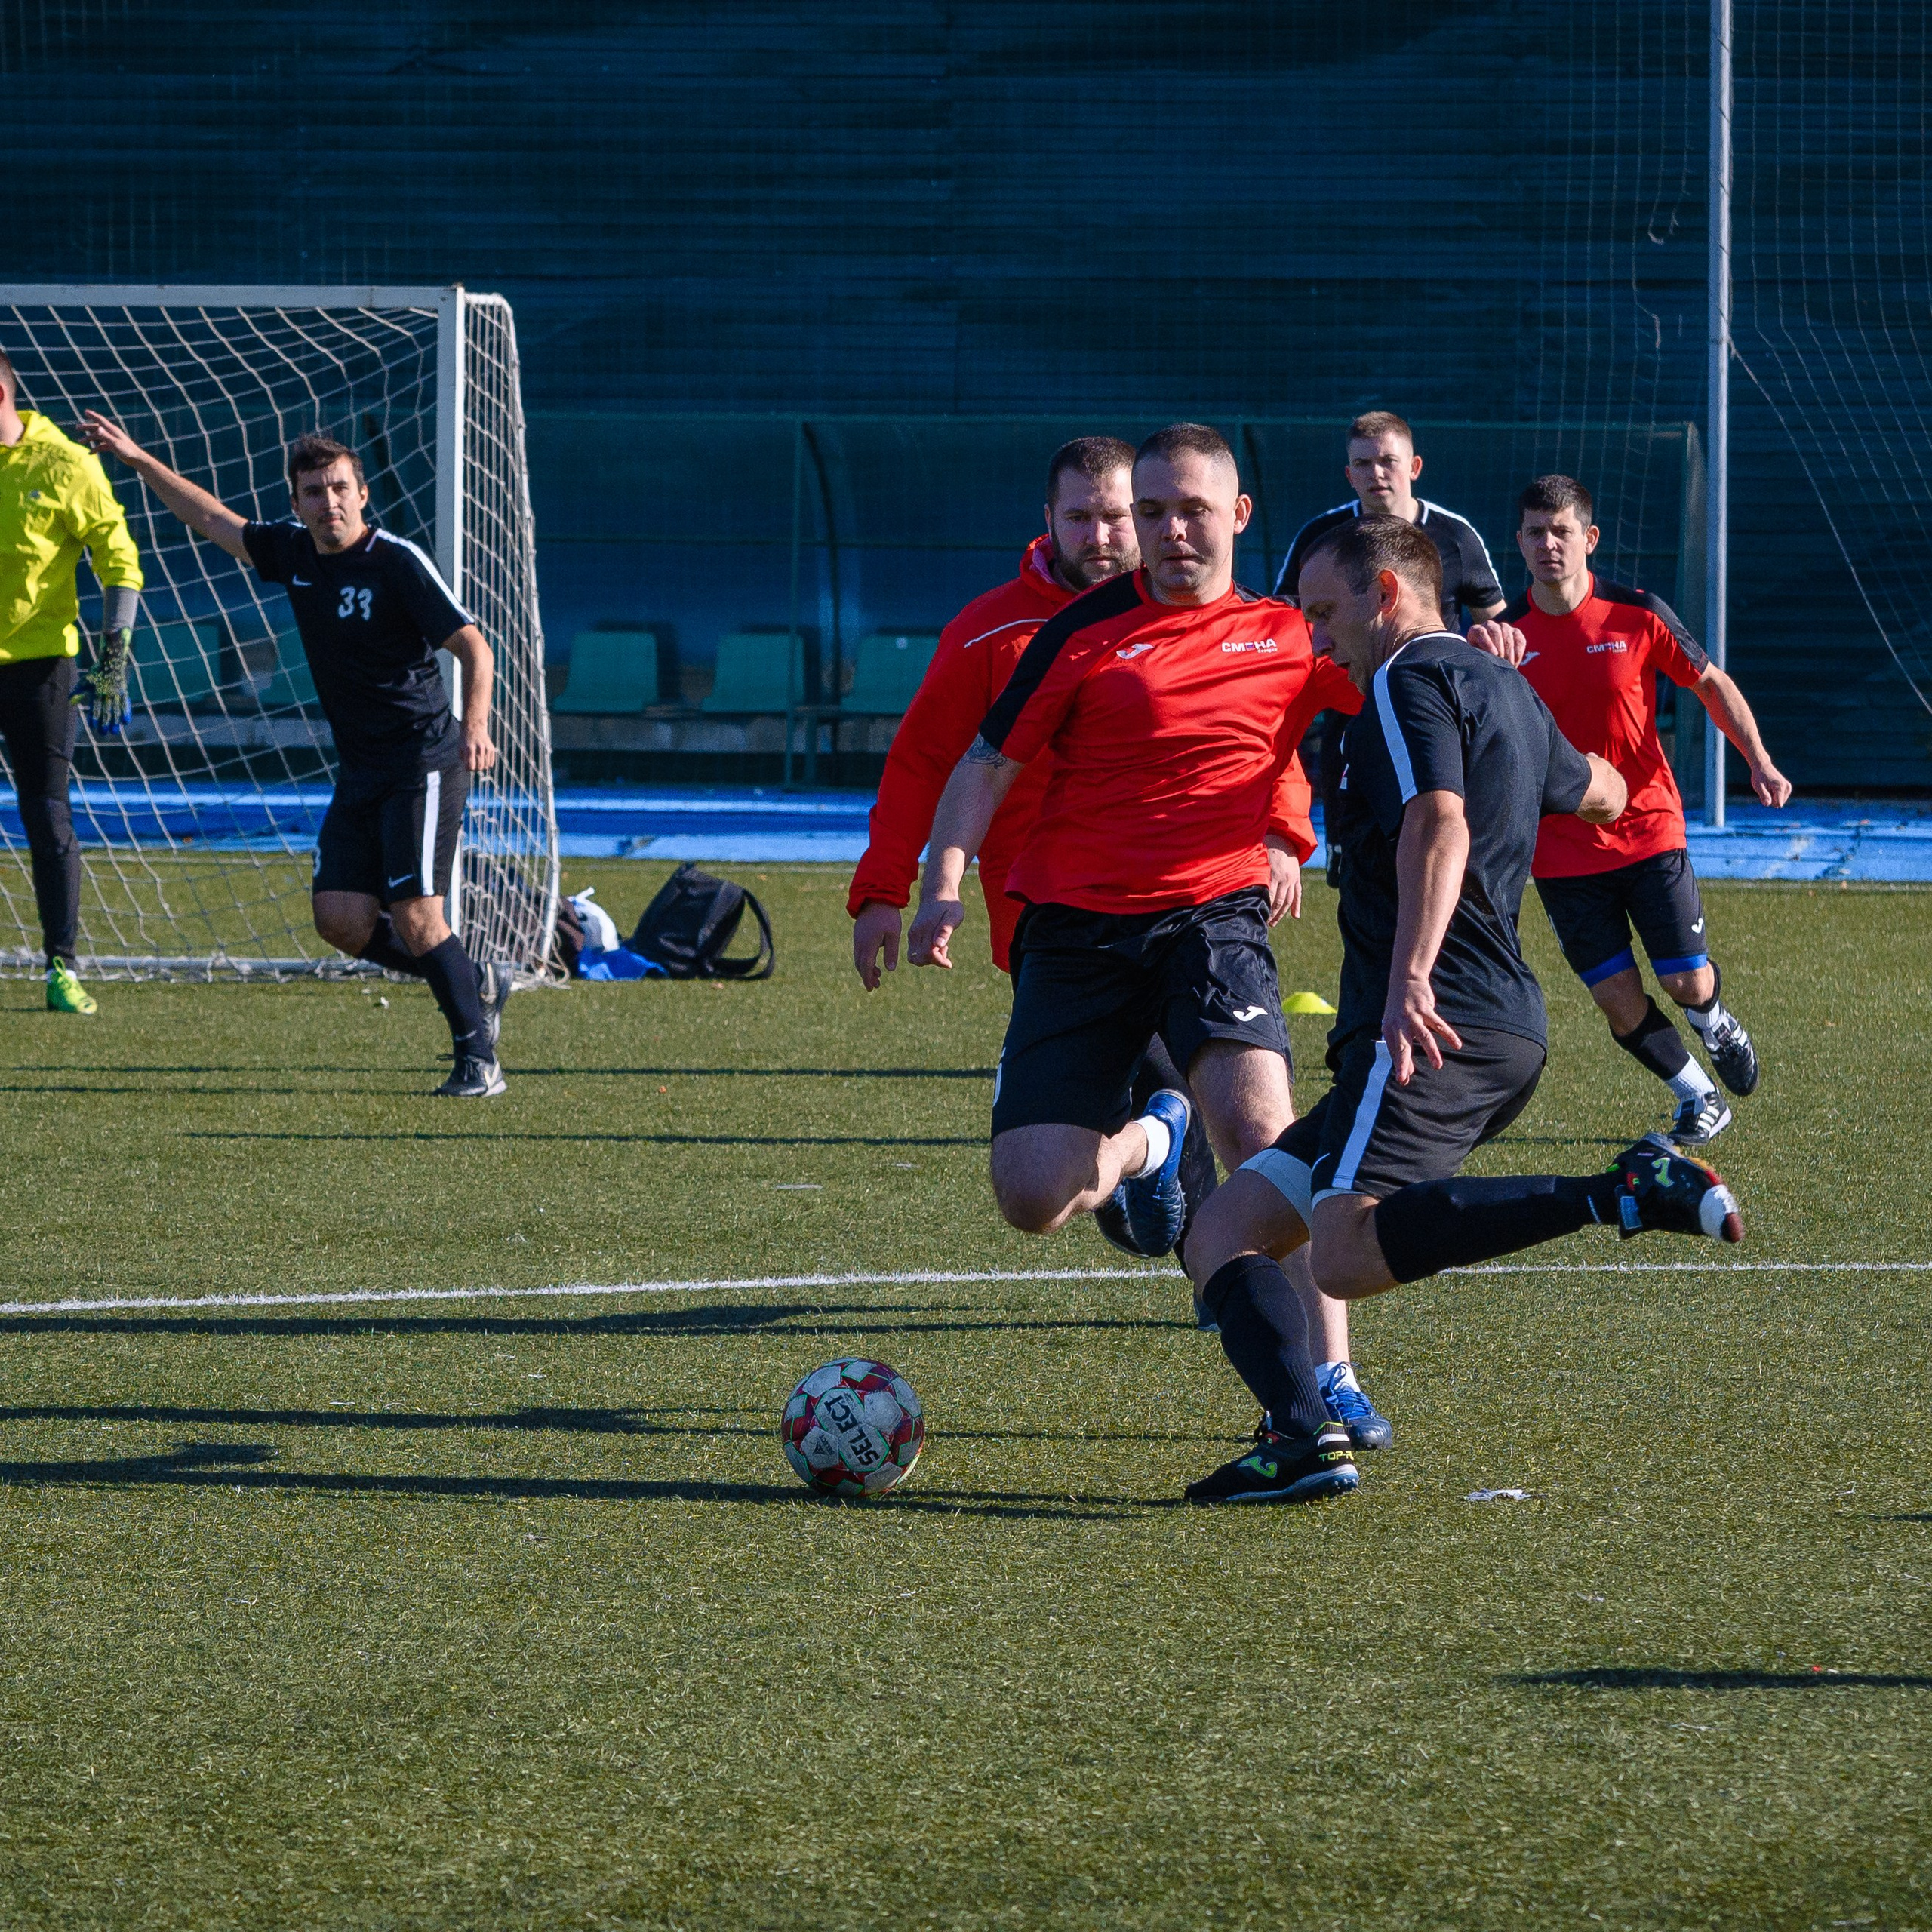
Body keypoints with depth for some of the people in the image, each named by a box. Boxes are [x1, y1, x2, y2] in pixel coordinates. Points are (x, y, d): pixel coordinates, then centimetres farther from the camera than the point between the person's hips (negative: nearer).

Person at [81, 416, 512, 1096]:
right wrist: (139, 461, 22)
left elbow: (473, 646, -16)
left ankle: (477, 1055, -3)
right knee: (341, 919, -3)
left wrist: (475, 726, -31)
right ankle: (475, 987, 15)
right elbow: (215, 520, 22)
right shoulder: (294, 551, 6)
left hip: (424, 763, -7)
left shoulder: (398, 561, -14)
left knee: (414, 917, -15)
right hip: (358, 770, 7)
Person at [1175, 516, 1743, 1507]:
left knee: (1347, 1252, -31)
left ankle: (1625, 1193, -31)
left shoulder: (1410, 683, -5)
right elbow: (1603, 793, 44)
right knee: (1225, 1231, 7)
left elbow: (1438, 828, -23)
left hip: (1436, 1027, -11)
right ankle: (1303, 1436, -15)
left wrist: (1410, 977, -35)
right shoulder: (1502, 686, 24)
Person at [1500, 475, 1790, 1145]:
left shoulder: (1637, 616, -7)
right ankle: (1698, 1098, 22)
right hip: (1560, 850, 1)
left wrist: (1758, 759, -9)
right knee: (1618, 1000, -2)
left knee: (1688, 982, -3)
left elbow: (1711, 683, 2)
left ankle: (1715, 1022, 34)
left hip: (1647, 830, -1)